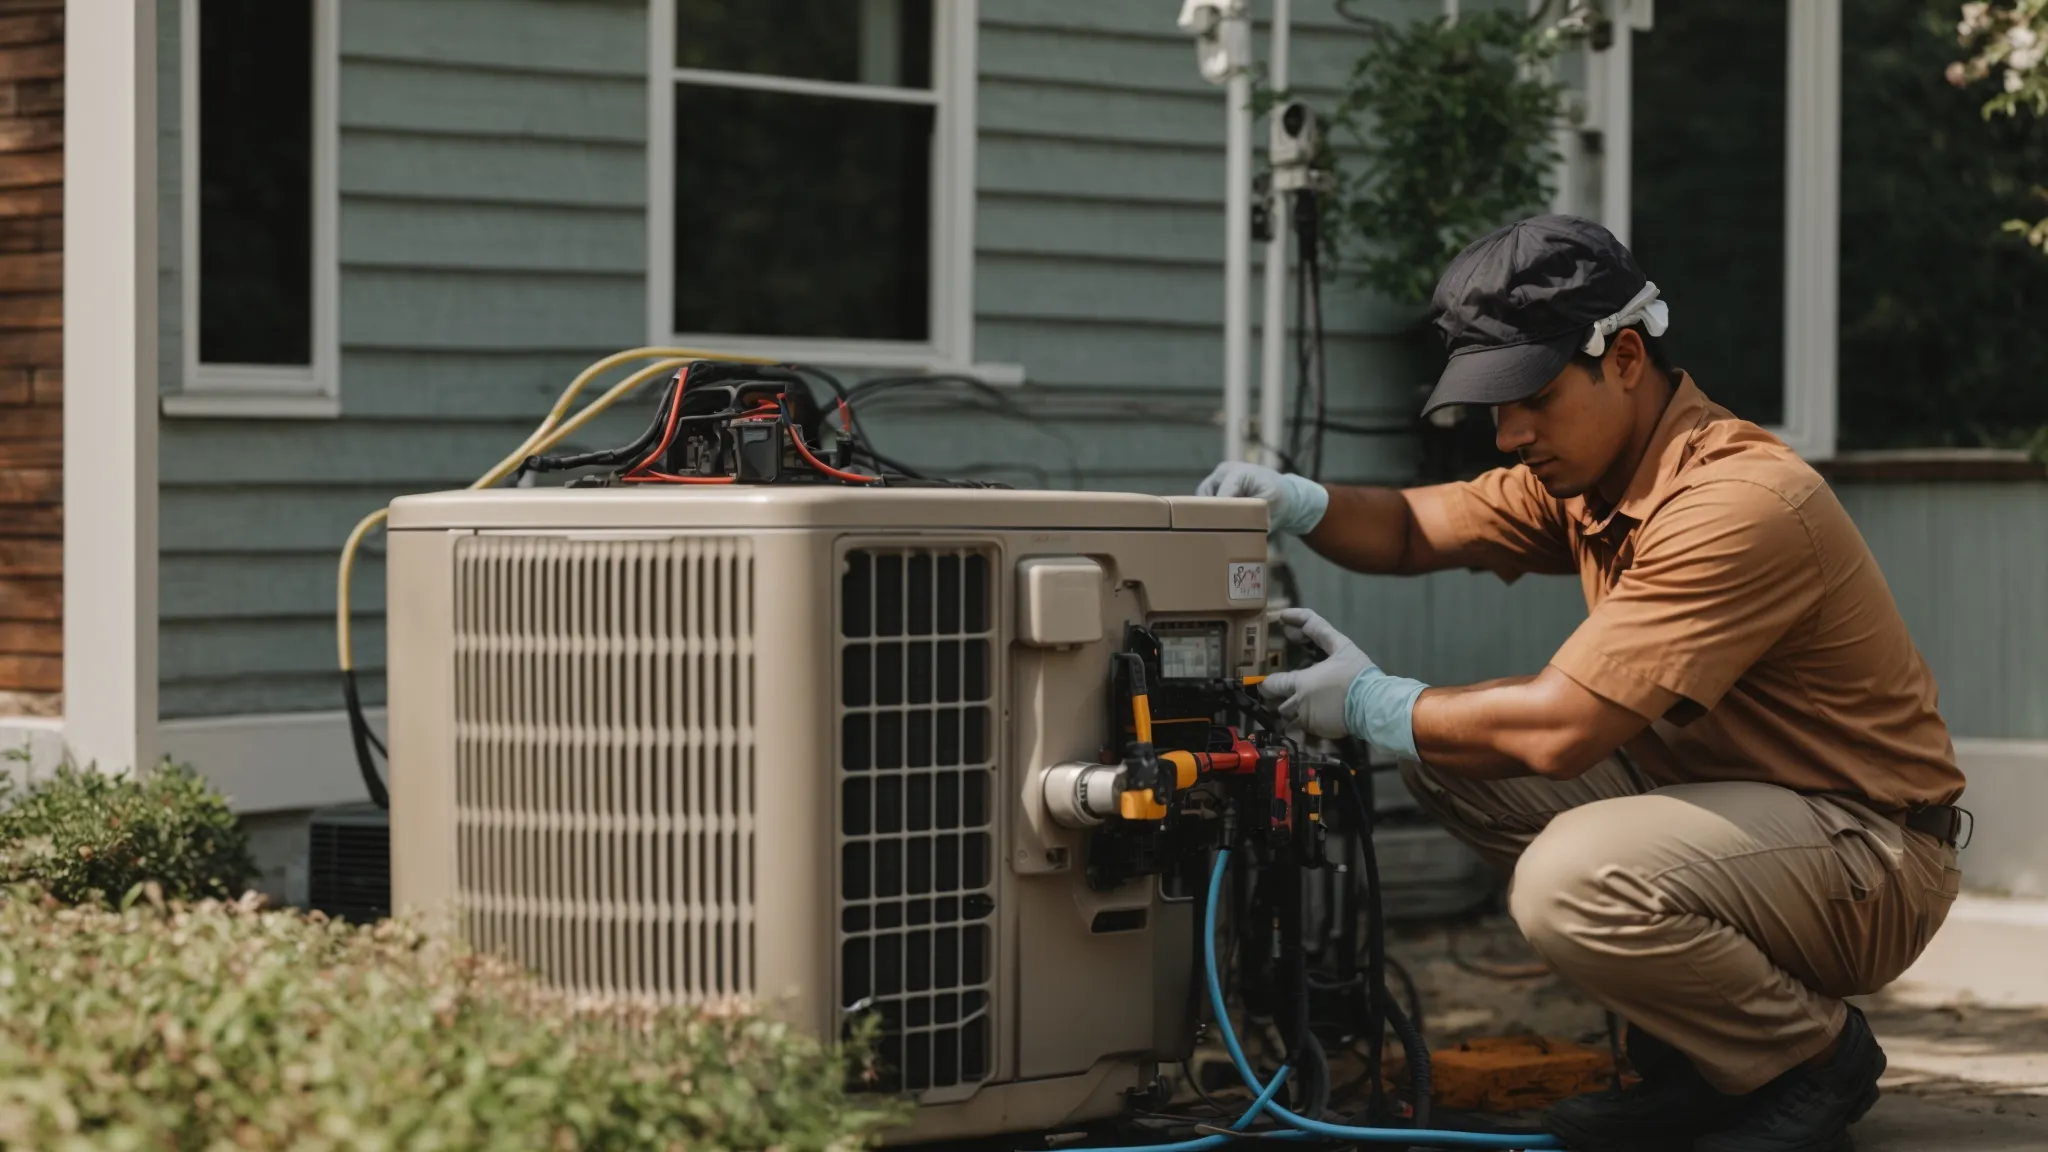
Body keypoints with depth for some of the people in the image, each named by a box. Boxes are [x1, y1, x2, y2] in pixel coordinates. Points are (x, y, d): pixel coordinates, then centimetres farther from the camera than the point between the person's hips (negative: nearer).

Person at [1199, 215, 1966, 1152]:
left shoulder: (1739, 505, -27)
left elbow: (1557, 727, -29)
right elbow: (1415, 530, 12)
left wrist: (1375, 706, -14)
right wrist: (1296, 503, -9)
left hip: (1871, 847, -10)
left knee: (1571, 882, -33)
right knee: (1445, 752, 0)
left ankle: (1816, 1058, -4)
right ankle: (1691, 1058, 8)